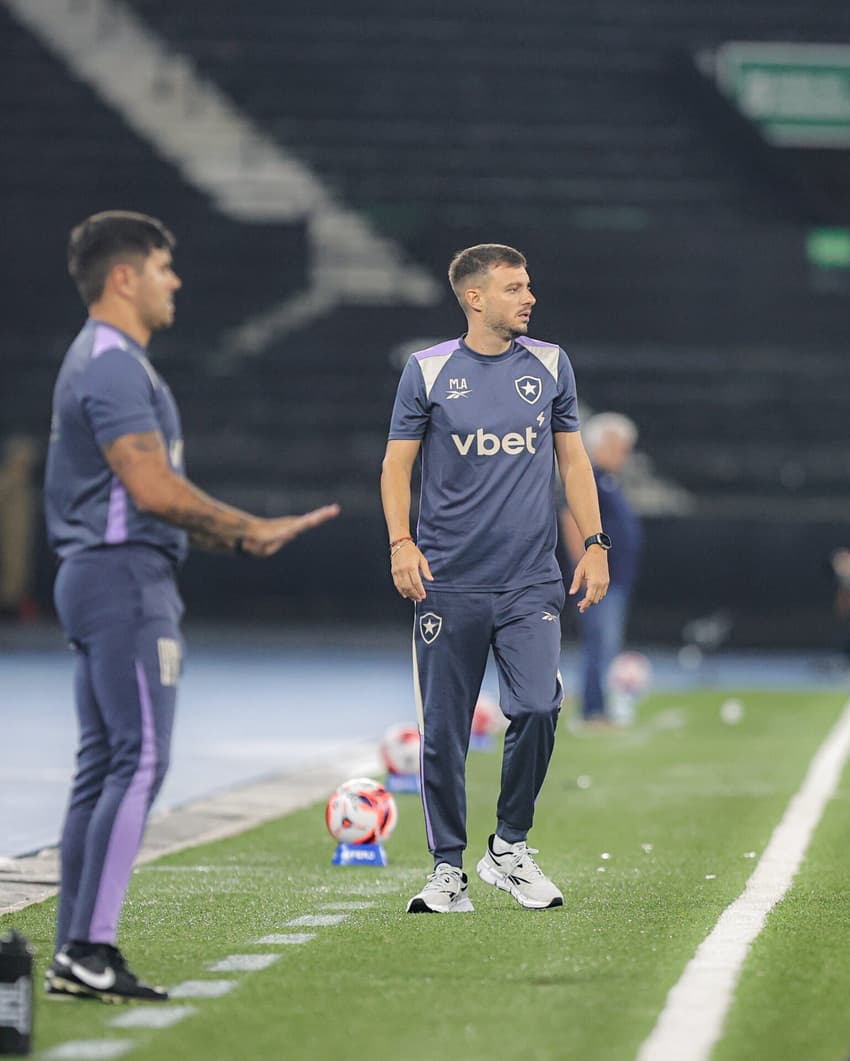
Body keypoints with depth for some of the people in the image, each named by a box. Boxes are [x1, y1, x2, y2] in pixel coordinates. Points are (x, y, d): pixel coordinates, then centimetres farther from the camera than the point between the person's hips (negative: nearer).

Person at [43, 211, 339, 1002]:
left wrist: (235, 538, 18)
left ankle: (75, 954, 9)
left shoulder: (106, 361, 21)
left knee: (103, 763, 9)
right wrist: (253, 529, -13)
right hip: (125, 580, -11)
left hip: (96, 578, 11)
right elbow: (153, 487, -21)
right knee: (139, 760, -13)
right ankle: (89, 948, -17)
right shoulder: (113, 364, -13)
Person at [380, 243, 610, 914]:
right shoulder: (428, 370, 2)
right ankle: (449, 872, 12)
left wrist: (595, 543, 7)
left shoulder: (549, 364, 9)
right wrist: (401, 542, -9)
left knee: (538, 707, -16)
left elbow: (572, 458, 16)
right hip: (448, 584, -1)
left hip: (530, 582, 1)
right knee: (443, 734, 0)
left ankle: (510, 847, 4)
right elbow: (397, 465, 5)